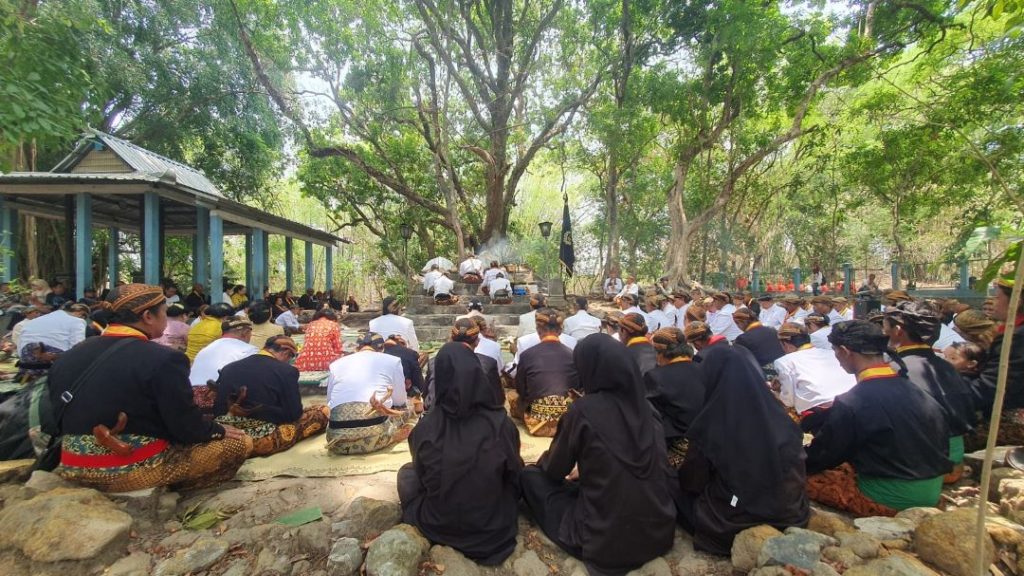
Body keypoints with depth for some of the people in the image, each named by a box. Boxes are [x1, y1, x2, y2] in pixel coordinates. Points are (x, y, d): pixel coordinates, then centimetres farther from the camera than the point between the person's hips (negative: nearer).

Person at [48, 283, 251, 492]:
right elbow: (186, 429, -17)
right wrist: (219, 430, 2)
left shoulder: (69, 356, 3)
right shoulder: (163, 359, -21)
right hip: (135, 468, -8)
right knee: (240, 442, -2)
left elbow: (58, 422, 12)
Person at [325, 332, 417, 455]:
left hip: (338, 441, 3)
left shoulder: (336, 364, 20)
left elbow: (330, 404, 22)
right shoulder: (392, 360, 12)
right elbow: (399, 404, 16)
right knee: (409, 411, 25)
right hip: (376, 435, -2)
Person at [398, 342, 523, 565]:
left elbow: (421, 476, 3)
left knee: (406, 472, 24)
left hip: (437, 527, 0)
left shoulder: (425, 428, -18)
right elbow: (515, 476, -1)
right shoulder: (502, 424, -19)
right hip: (493, 529, 1)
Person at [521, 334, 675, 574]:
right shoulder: (646, 407, -1)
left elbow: (555, 471, -3)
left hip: (606, 540, -7)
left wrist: (543, 461, 22)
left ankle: (584, 539, 14)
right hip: (660, 533, 7)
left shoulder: (584, 410, -17)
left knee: (531, 476, 9)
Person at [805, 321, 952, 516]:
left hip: (888, 499, -7)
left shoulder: (849, 403, -21)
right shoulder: (919, 392, 0)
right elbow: (942, 443, 11)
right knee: (845, 467, 23)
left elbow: (822, 456, -10)